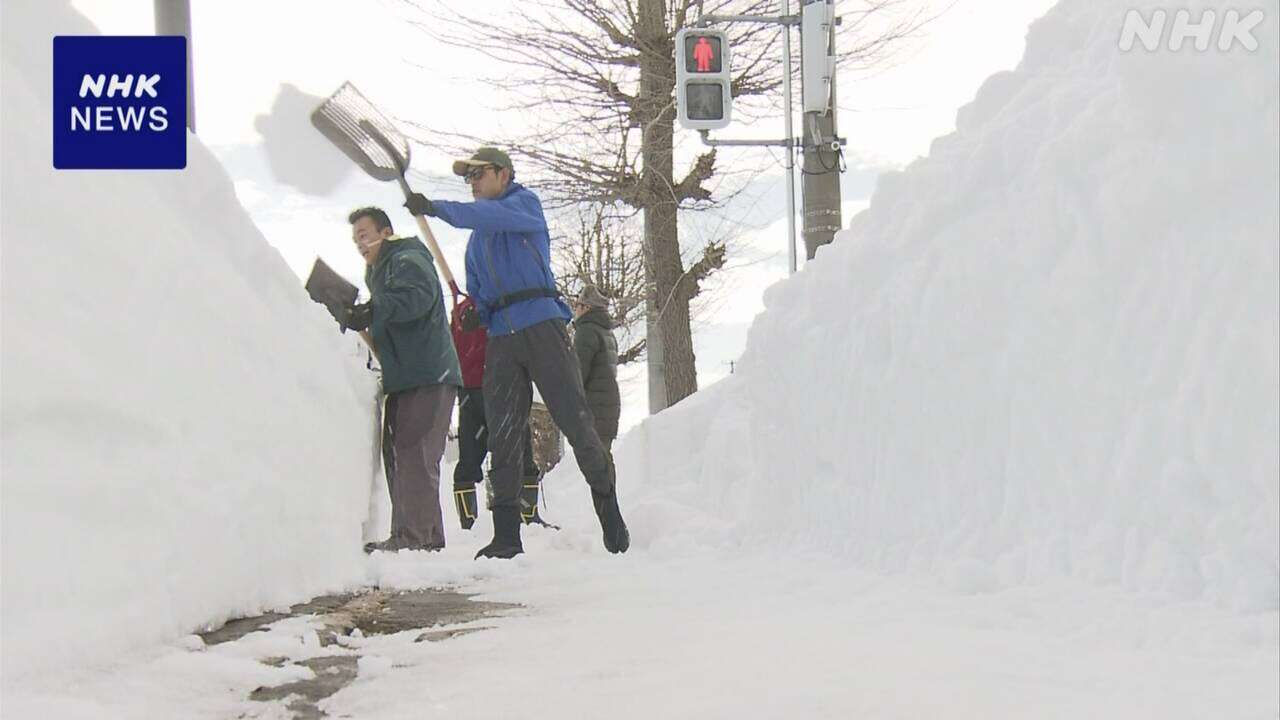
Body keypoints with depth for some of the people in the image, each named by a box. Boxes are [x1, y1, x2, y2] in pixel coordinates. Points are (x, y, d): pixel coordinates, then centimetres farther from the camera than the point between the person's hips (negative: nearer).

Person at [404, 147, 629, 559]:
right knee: (502, 436, 0)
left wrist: (436, 209, -25)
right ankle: (506, 535, 0)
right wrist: (474, 313, 3)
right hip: (501, 337, 6)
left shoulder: (525, 204, 4)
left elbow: (491, 216, -17)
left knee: (574, 420, -7)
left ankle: (610, 515, 2)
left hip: (541, 325, -6)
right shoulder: (476, 239, 26)